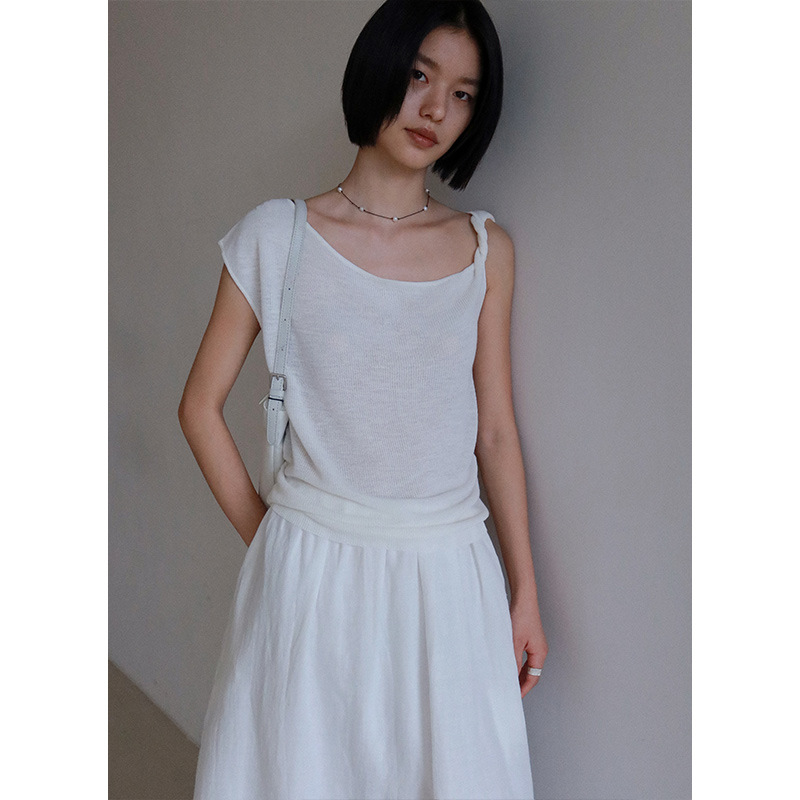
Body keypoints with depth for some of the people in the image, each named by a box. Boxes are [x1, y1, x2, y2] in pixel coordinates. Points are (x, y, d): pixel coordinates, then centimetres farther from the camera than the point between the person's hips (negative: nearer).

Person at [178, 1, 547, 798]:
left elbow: (495, 431, 6)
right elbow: (201, 405, 3)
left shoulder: (486, 250, 4)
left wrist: (524, 593, 7)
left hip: (448, 574, 2)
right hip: (312, 572, -2)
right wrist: (265, 538, 2)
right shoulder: (277, 235, -3)